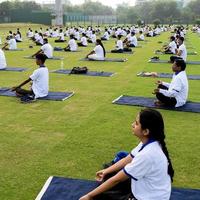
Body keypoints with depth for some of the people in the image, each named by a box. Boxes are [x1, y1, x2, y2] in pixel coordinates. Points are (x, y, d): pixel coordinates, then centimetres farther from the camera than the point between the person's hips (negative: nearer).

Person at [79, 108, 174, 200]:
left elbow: (116, 179, -25)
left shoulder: (147, 155, -33)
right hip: (146, 190, 9)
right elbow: (127, 160, 11)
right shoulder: (148, 143, -6)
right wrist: (106, 171, 13)